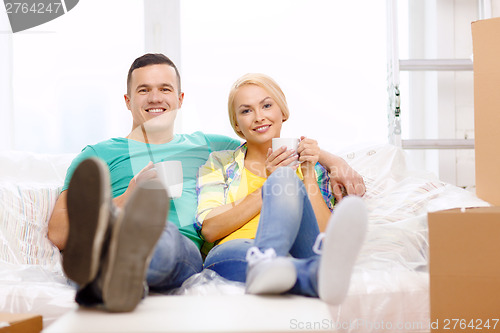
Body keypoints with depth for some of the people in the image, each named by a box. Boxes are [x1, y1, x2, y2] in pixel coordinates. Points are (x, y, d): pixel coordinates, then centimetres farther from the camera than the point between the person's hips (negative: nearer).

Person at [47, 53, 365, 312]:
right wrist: (125, 201, 0)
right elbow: (58, 233, 13)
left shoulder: (206, 147, 34)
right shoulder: (99, 155, 24)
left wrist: (334, 160, 23)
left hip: (186, 253, 2)